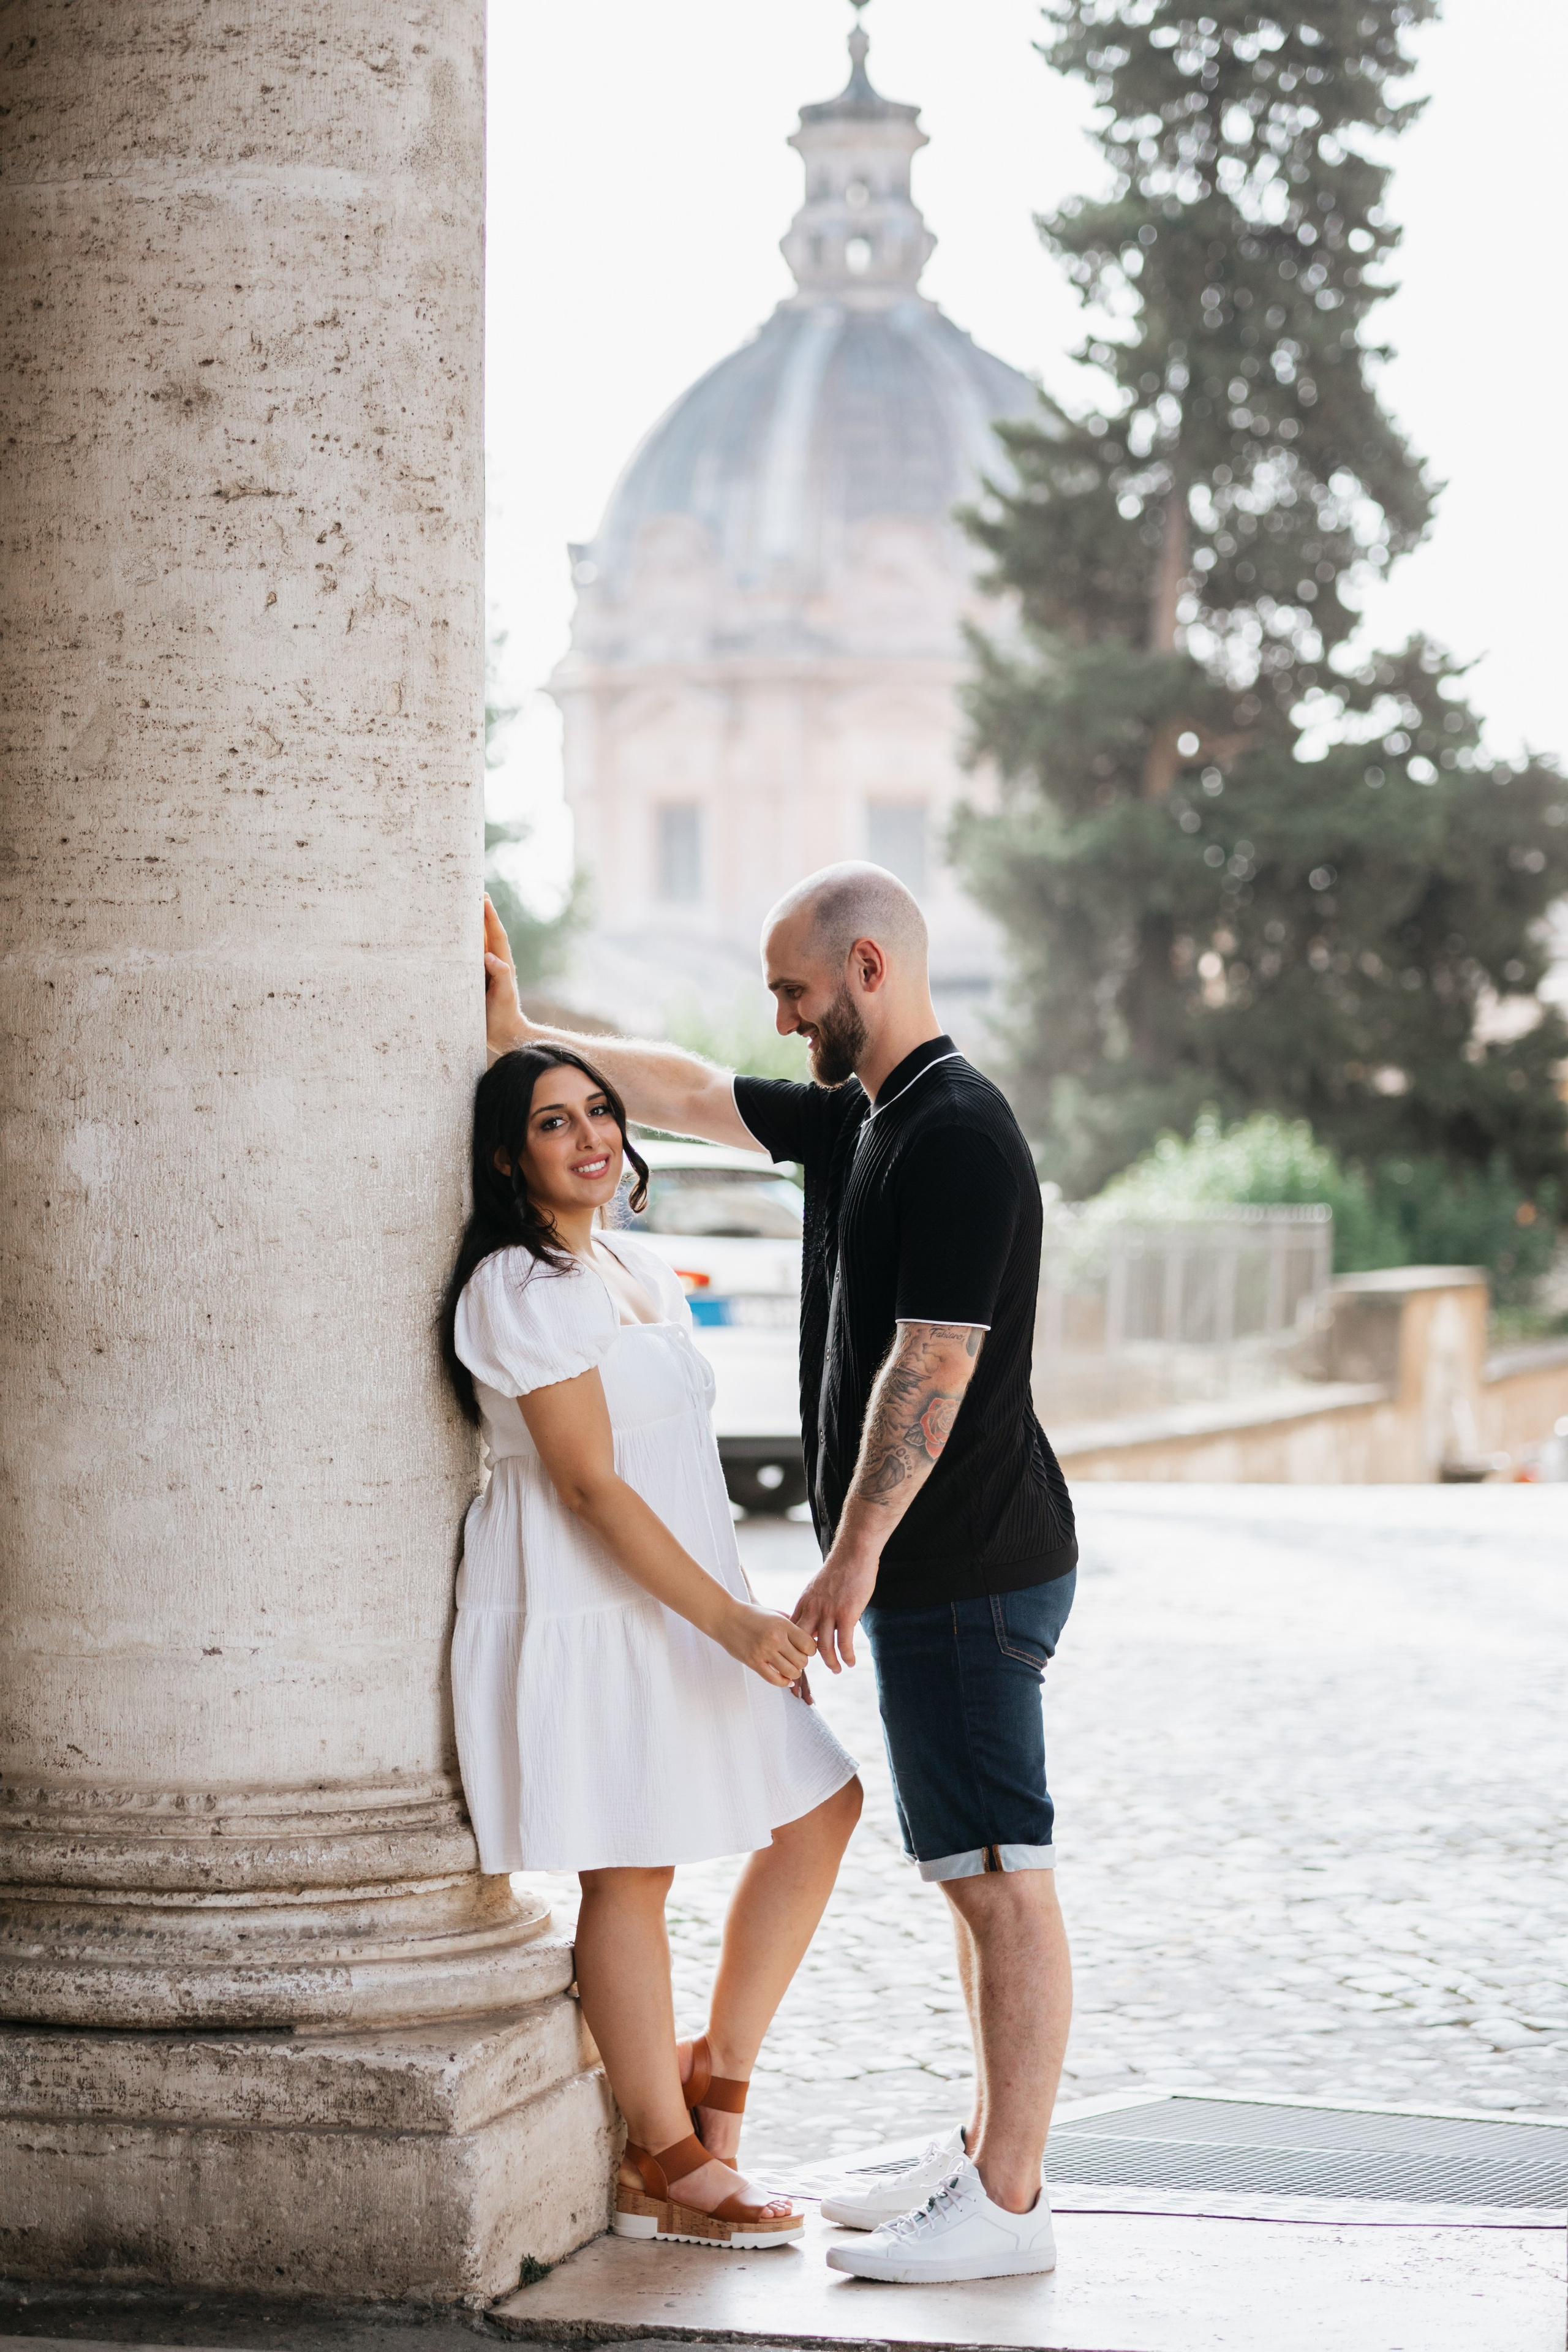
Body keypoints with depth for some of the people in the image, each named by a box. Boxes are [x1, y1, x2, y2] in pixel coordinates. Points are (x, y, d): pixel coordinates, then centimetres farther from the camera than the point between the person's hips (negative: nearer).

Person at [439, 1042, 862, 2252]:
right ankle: (667, 2163, 5)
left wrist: (736, 1610, 22)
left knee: (821, 1806, 8)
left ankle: (714, 2079, 17)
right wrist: (724, 1617, -23)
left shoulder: (643, 1272, 14)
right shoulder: (522, 1287, -15)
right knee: (631, 1873, -4)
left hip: (681, 1599, 9)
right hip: (578, 1607, -9)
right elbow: (588, 1481, -20)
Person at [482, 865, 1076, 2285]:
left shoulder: (956, 1137, -18)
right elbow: (693, 1095, 26)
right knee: (979, 1875, 15)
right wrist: (524, 1034, 26)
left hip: (966, 1572, -10)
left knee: (1000, 1878, -7)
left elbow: (930, 1369, -22)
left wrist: (852, 1555, -19)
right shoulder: (857, 1119, 13)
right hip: (943, 1570, 10)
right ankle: (991, 2153, 22)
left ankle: (1007, 2205, -4)